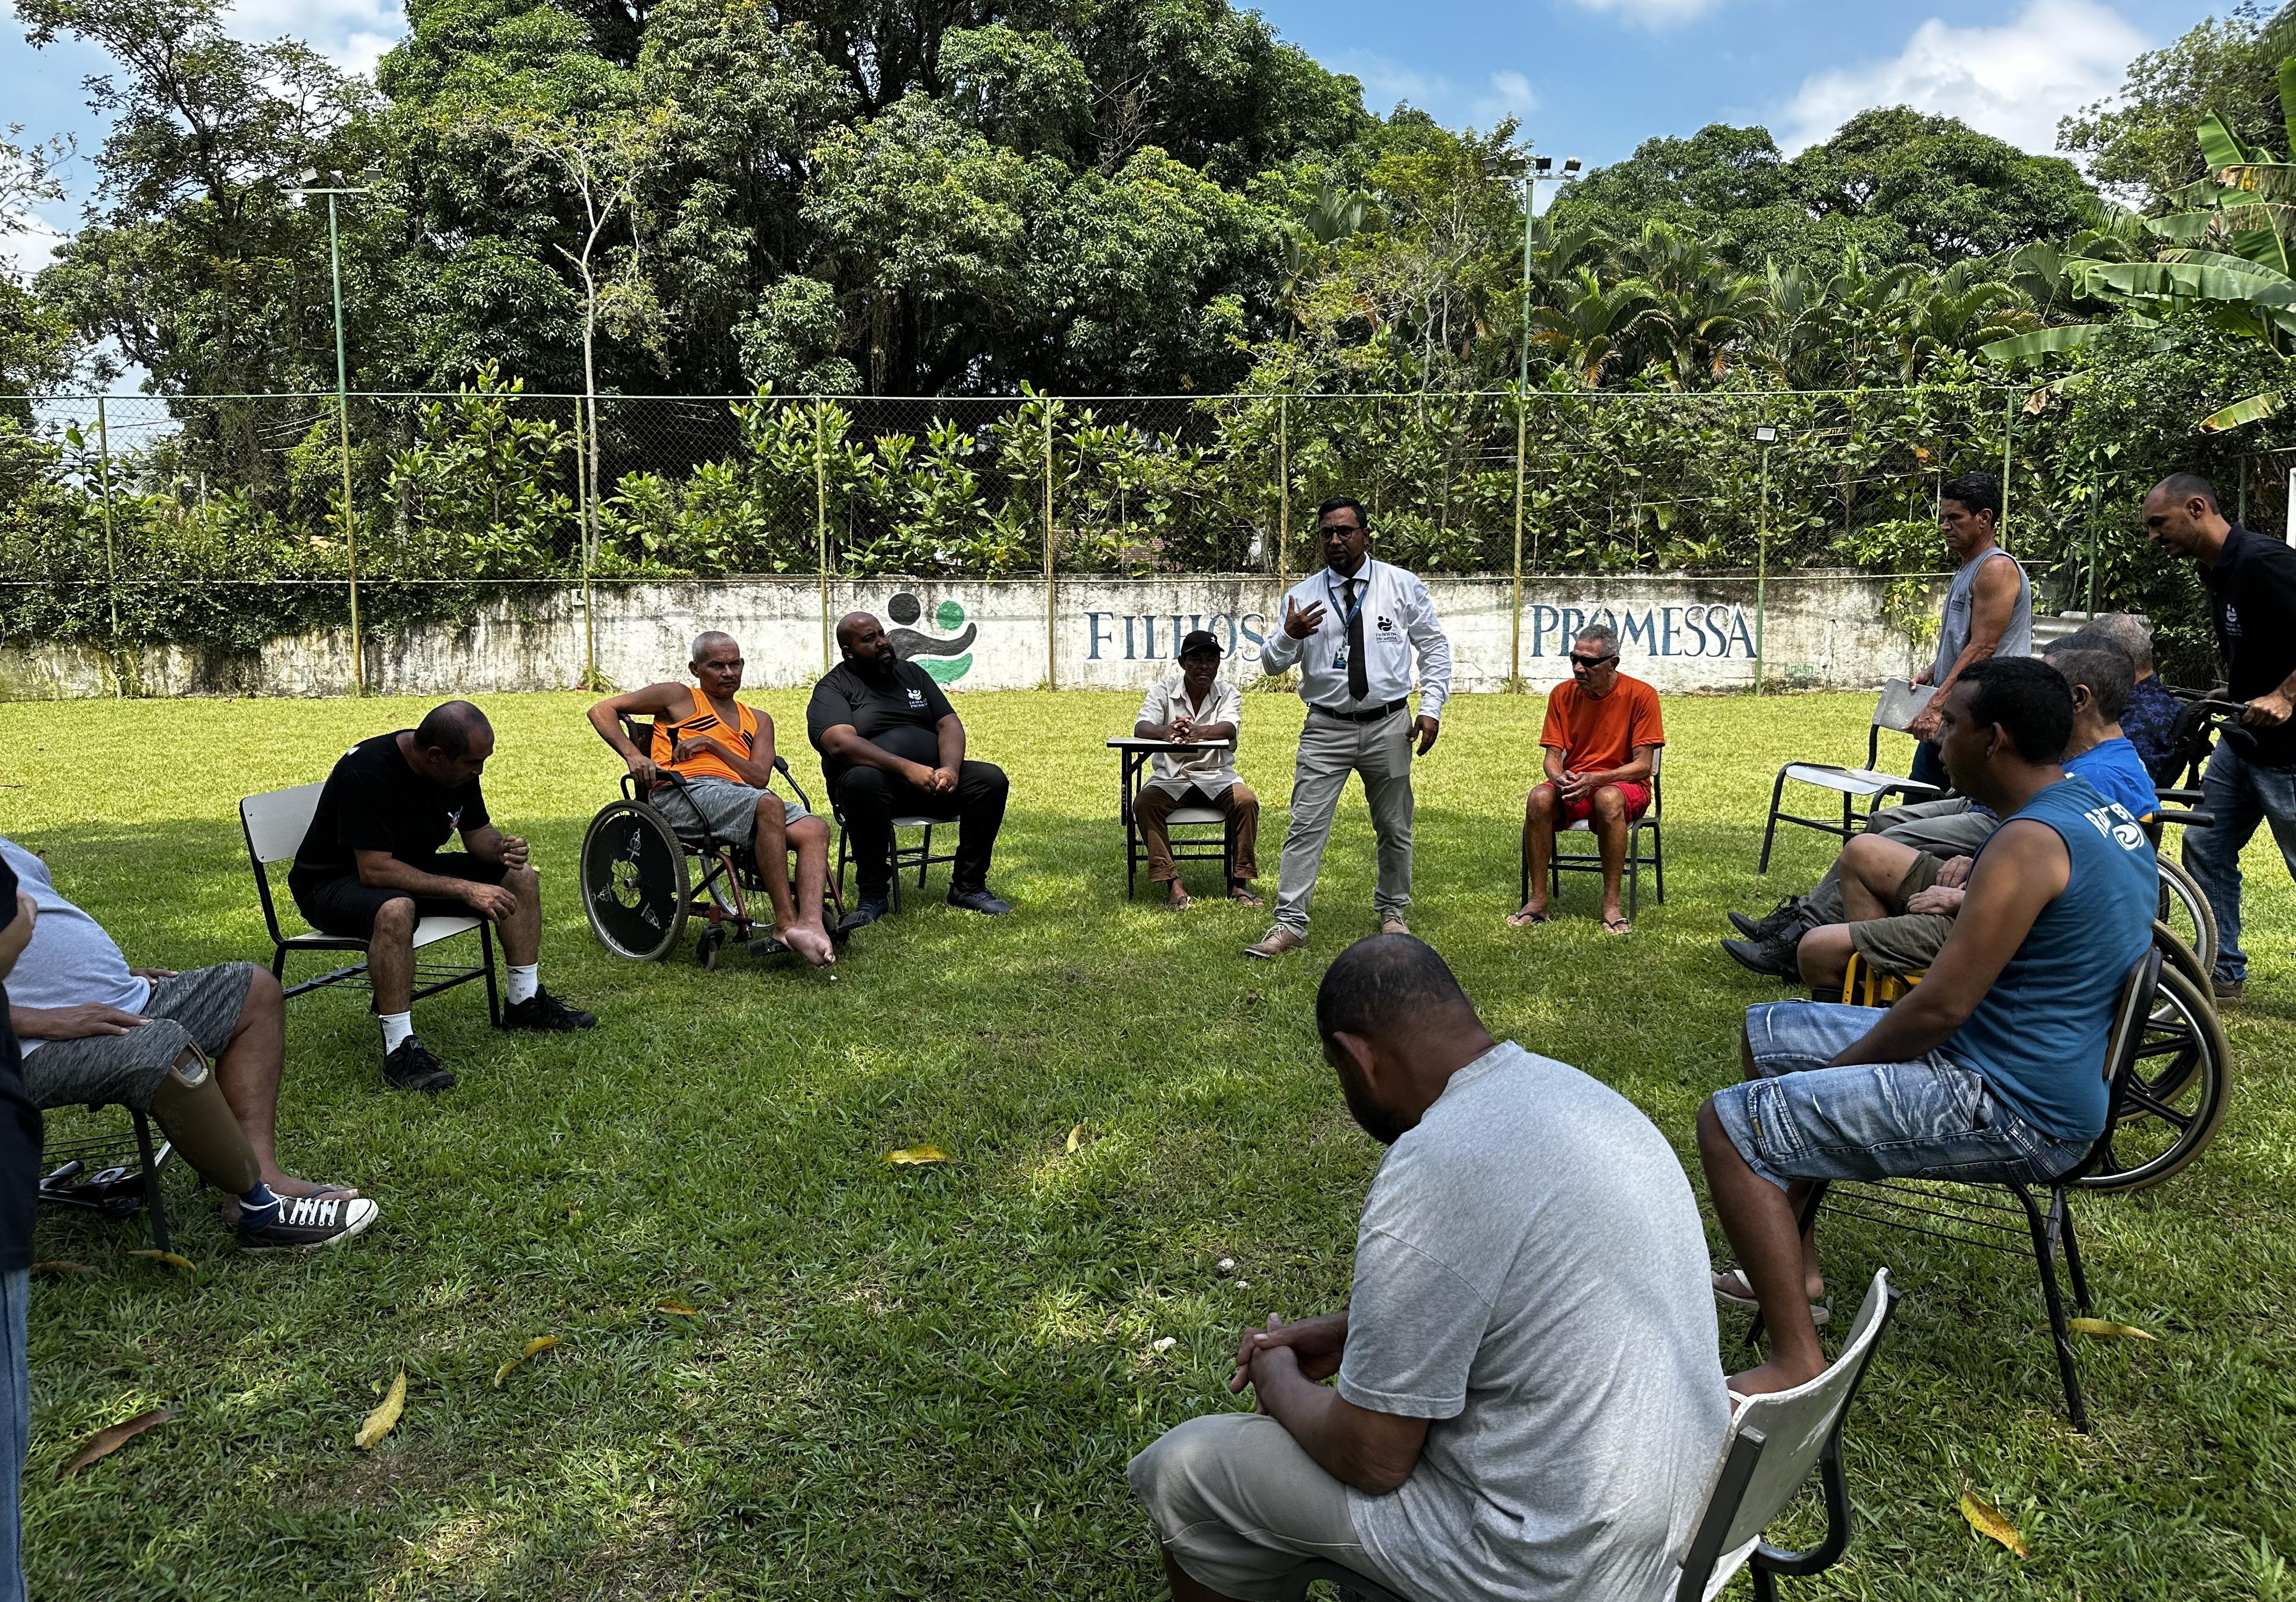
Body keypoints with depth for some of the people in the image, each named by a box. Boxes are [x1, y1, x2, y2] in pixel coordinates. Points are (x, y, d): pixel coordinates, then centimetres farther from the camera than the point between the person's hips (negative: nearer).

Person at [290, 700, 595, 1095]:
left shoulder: (459, 768, -6)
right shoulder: (368, 771, -30)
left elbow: (478, 833, 8)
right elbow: (374, 870, -33)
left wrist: (501, 847, -16)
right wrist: (465, 890, -34)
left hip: (413, 869, 8)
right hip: (334, 883, -8)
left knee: (522, 877, -3)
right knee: (396, 909, -41)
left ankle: (526, 1003, 8)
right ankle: (399, 1049, -35)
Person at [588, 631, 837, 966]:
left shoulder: (758, 721, 27)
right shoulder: (678, 697, 17)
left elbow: (760, 778, 11)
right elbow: (602, 711, 13)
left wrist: (710, 743, 0)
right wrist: (633, 756, -5)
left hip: (738, 793, 5)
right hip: (681, 792, -5)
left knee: (816, 829, -23)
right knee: (769, 805, -35)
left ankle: (809, 924, -43)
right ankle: (786, 924, -36)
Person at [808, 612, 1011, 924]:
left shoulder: (911, 673, 19)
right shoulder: (832, 690, 1)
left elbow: (949, 723, 11)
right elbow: (840, 744, -18)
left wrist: (950, 769, -12)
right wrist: (907, 768, -29)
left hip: (934, 778, 5)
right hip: (879, 780, -5)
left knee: (991, 778, -20)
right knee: (863, 780, -39)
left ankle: (969, 887, -10)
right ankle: (873, 895, -25)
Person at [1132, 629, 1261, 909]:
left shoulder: (1229, 694, 1)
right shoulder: (1164, 690, 1)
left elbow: (1229, 728, -20)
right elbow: (1141, 728, -15)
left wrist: (1197, 732, -44)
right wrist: (1166, 732, -40)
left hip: (1216, 775, 0)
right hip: (1171, 776, 0)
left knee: (1247, 801, -27)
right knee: (1144, 803, -29)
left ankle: (1239, 883, -15)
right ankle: (1173, 883, -26)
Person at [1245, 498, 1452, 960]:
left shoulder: (1403, 586, 1)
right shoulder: (1302, 596, 1)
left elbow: (1435, 647, 6)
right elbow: (1272, 664, 0)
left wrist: (1431, 709, -4)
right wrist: (1288, 635, -22)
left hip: (1388, 727, 1)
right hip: (1325, 730, 0)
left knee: (1395, 828, 13)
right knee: (1306, 827, -5)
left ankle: (1392, 911, 33)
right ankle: (1290, 924, -1)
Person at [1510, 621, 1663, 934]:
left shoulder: (1641, 695, -10)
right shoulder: (1562, 694, 1)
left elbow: (1642, 765, -11)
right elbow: (1553, 756, 2)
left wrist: (1594, 779, -25)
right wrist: (1559, 777, -23)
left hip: (1625, 784, -3)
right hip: (1572, 785, 3)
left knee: (1608, 799, -39)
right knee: (1539, 797, -30)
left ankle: (1611, 904, -29)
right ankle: (1538, 901, -23)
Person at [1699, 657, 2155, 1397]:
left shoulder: (2029, 842, -24)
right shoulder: (2101, 810, 8)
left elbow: (1942, 1005, -24)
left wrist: (1842, 1064, -10)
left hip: (2012, 1111, -11)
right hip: (2022, 1065, 11)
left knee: (1730, 1125, -18)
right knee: (1765, 1032, 20)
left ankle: (1797, 1363, -14)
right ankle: (1793, 1267, 24)